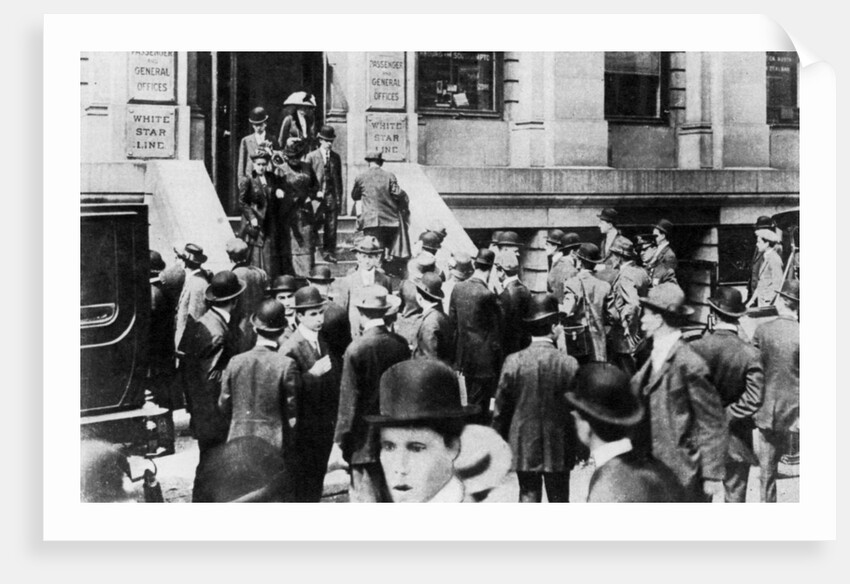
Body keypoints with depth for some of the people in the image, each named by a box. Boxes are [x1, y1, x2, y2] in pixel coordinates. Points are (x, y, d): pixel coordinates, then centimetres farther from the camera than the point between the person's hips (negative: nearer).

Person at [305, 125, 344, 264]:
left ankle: (329, 253, 8)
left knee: (331, 227, 1)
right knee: (314, 225, -5)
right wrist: (314, 192, -9)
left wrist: (339, 198, 7)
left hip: (332, 197, 3)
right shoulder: (311, 156, 4)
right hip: (317, 196, -3)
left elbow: (339, 178, 13)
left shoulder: (336, 157, 12)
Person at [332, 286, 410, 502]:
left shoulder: (356, 349, -15)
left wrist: (339, 444, -5)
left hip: (366, 441, -5)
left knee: (366, 499, 2)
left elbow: (349, 402, -12)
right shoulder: (401, 344, -1)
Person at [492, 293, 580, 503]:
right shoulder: (568, 364, -13)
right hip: (558, 446, -1)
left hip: (523, 445, 1)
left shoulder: (513, 362, -10)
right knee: (559, 499, 12)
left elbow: (501, 407, -3)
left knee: (528, 496, 10)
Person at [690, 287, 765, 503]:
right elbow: (754, 400, -19)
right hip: (735, 437, -1)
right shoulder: (750, 354, -16)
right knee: (735, 495, 10)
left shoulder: (696, 347, -13)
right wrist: (727, 416, -8)